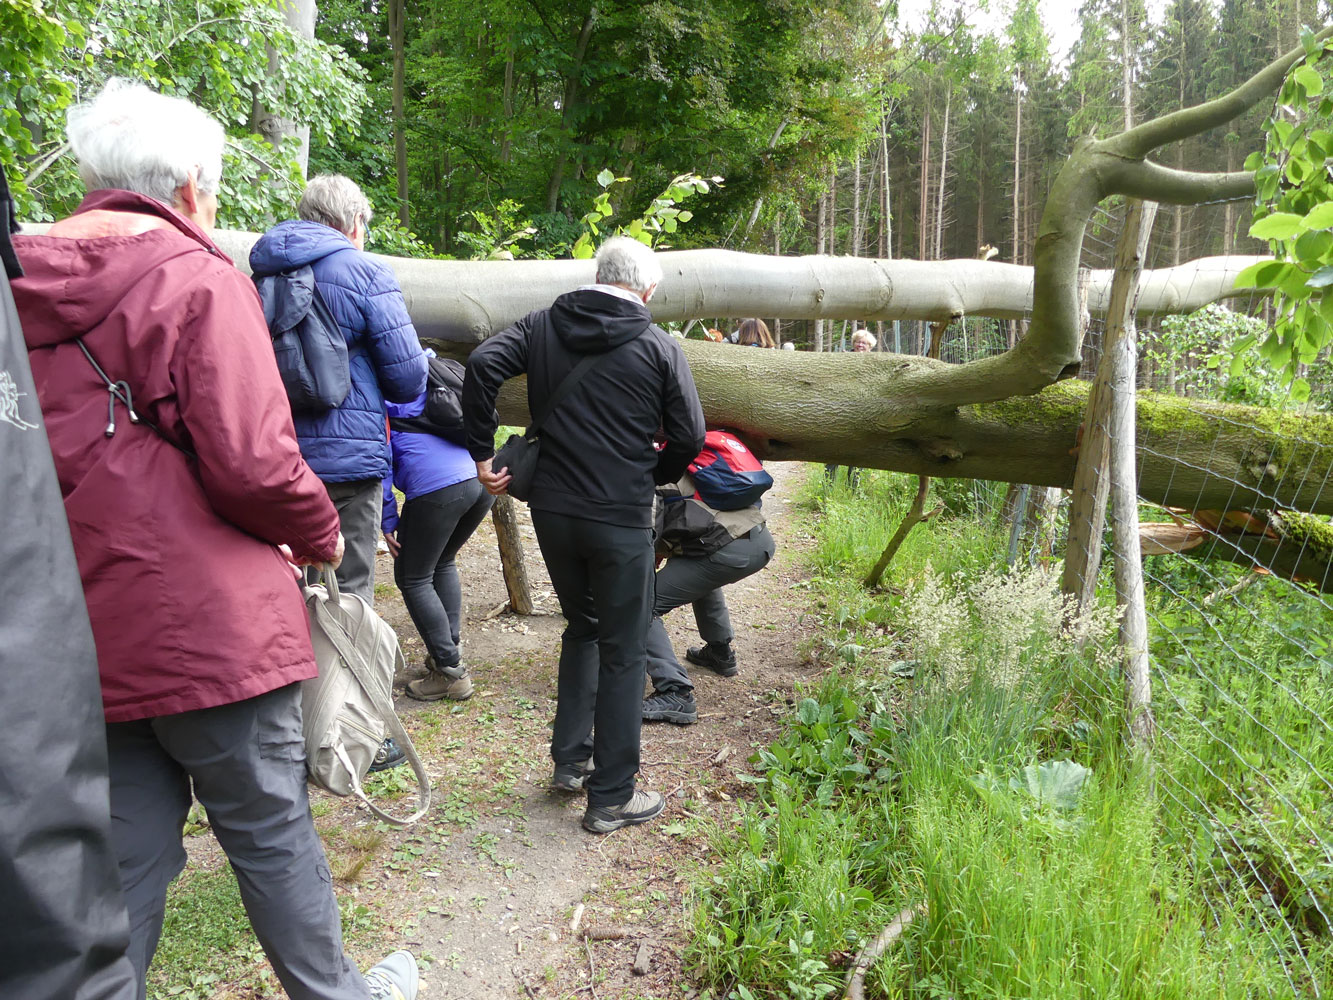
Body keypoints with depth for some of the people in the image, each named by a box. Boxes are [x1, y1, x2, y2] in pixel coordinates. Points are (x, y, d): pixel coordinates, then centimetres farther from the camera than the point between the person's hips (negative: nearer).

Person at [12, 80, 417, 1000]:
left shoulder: (24, 289, 9)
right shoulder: (200, 280, -12)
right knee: (272, 831, 10)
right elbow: (253, 463, -19)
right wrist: (321, 535, -2)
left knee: (130, 851, 18)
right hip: (209, 623, -6)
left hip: (89, 637, 6)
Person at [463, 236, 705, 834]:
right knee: (622, 652, 6)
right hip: (621, 520, -4)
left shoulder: (544, 326, 5)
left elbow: (483, 363, -8)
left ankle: (570, 761, 29)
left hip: (551, 510, 5)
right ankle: (611, 797, 14)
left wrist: (482, 453, -2)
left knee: (582, 626, 25)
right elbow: (689, 436, -3)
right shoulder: (659, 348, -4)